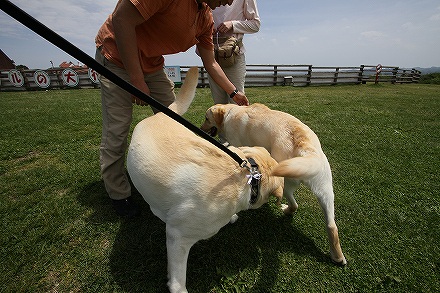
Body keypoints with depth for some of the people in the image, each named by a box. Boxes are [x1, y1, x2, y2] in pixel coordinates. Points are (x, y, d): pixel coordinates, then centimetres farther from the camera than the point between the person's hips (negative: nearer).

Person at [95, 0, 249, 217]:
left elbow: (210, 63, 5)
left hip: (153, 64, 7)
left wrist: (234, 92, 6)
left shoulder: (206, 18, -3)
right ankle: (119, 195, 11)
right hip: (117, 55, -6)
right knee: (116, 130, -8)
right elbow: (121, 19, -30)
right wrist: (137, 80, -28)